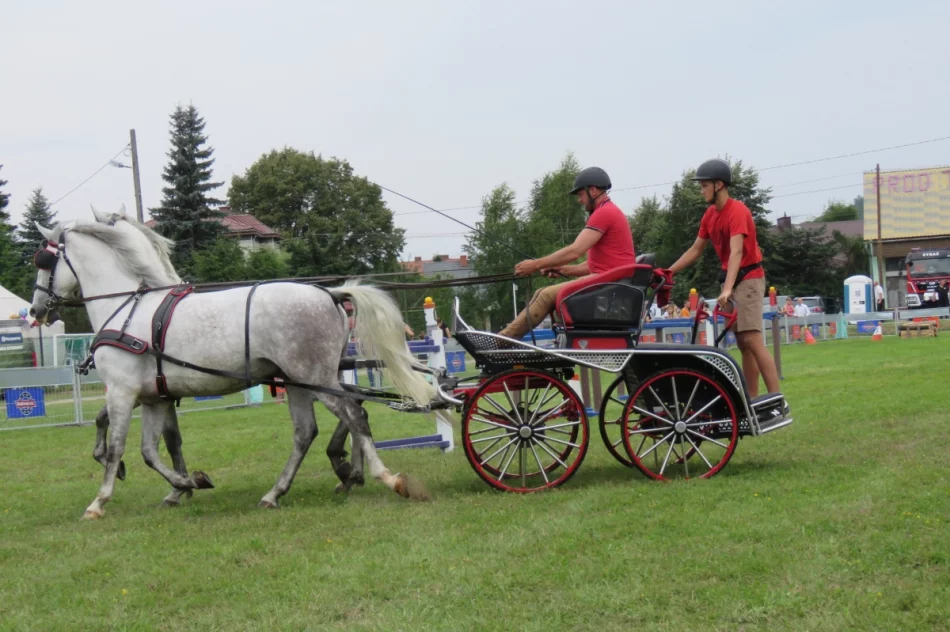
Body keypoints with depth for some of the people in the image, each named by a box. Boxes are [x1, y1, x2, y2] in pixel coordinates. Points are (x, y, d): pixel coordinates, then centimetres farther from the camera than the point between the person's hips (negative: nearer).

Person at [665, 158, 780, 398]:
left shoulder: (737, 211, -17)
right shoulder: (710, 214, 8)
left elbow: (736, 252, -29)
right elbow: (695, 251, 16)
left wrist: (727, 289, -39)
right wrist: (668, 272, 8)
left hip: (748, 279, -9)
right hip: (732, 280, 9)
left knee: (753, 340, -16)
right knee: (743, 344, 7)